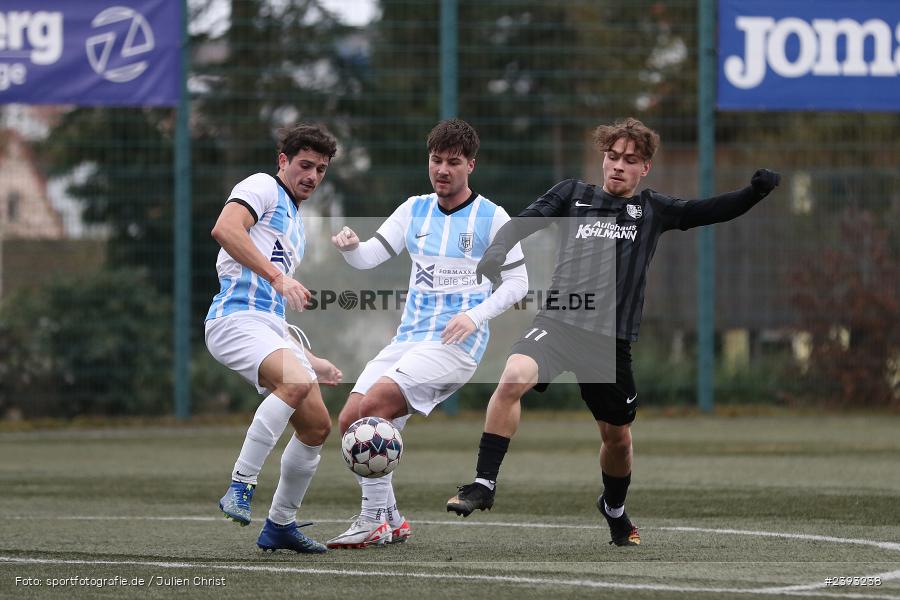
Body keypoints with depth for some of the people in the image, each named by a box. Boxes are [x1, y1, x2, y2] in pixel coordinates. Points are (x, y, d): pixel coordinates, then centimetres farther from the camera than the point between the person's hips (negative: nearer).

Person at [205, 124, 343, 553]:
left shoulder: (296, 227, 30)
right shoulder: (263, 188, 2)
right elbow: (225, 229, -20)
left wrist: (309, 359, 30)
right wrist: (276, 276, -25)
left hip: (269, 325, 9)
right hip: (235, 318, -9)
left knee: (317, 426, 3)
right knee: (296, 382, -34)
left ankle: (280, 525, 16)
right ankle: (240, 486, -29)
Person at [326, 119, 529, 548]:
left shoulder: (492, 218, -1)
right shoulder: (415, 210, 12)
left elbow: (517, 282, 1)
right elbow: (369, 257, 4)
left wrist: (476, 315, -13)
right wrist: (349, 246, -19)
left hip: (456, 344, -6)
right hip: (408, 339, 6)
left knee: (371, 407, -24)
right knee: (349, 421, -6)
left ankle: (375, 521, -16)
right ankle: (391, 521, 8)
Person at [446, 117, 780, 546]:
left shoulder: (652, 210, 14)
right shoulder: (573, 194, 12)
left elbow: (712, 211, 8)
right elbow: (524, 222, 4)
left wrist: (755, 191, -9)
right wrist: (497, 250, -17)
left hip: (611, 341, 2)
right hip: (559, 322, -2)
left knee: (617, 434, 13)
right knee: (513, 378, -29)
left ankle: (614, 508, 44)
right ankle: (484, 484, -21)